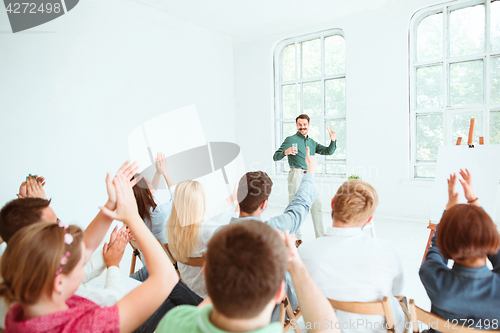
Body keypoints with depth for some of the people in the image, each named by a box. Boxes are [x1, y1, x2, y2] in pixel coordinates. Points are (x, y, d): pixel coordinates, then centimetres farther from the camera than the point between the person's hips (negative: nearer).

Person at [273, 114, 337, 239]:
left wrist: (333, 141, -1)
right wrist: (286, 152, -24)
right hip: (296, 175, -5)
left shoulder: (312, 142, 20)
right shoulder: (291, 139, 1)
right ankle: (297, 238, 5)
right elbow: (275, 157, -4)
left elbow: (328, 151, 17)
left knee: (316, 205, 4)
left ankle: (320, 237, 14)